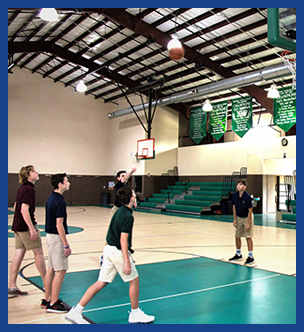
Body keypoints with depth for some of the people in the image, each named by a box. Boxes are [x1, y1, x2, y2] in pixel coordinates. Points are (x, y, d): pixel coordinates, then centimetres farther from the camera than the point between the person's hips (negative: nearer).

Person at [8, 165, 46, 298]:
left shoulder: (23, 188, 14)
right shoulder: (29, 189, -16)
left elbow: (16, 206, 25)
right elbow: (24, 210, -24)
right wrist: (32, 228, -25)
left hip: (17, 226, 9)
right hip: (26, 226, -9)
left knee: (18, 254, 8)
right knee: (38, 252, 1)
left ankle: (12, 287, 9)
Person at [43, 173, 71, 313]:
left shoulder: (51, 198, 10)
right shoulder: (59, 201, -19)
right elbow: (59, 225, -21)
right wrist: (66, 245, -18)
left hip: (50, 235, 10)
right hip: (57, 238, -10)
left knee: (51, 269, 15)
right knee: (61, 270, -2)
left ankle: (47, 299, 24)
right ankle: (53, 304, 3)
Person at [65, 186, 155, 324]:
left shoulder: (119, 211, 11)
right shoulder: (128, 216, -17)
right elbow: (123, 240, -21)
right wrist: (127, 262, -20)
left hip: (109, 250, 9)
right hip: (118, 252, -9)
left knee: (101, 283, 10)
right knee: (134, 280, 9)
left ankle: (76, 311, 9)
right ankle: (135, 314, 22)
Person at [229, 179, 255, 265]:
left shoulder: (247, 197, -24)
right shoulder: (234, 195, -9)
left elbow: (250, 210, -19)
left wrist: (248, 223, -19)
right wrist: (234, 219, 3)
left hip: (247, 217, -6)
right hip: (239, 217, 6)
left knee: (248, 237, -6)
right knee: (237, 236, 11)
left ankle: (250, 257, 1)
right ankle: (238, 254, 27)